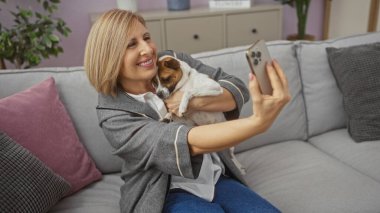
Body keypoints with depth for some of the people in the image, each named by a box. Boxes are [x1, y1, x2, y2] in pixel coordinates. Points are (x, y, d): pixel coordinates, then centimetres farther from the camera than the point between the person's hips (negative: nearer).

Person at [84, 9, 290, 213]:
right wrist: (257, 122, -44)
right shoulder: (112, 115, -16)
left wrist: (195, 102, -25)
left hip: (217, 179, 4)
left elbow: (237, 88, -6)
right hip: (167, 195, -3)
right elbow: (186, 141, -31)